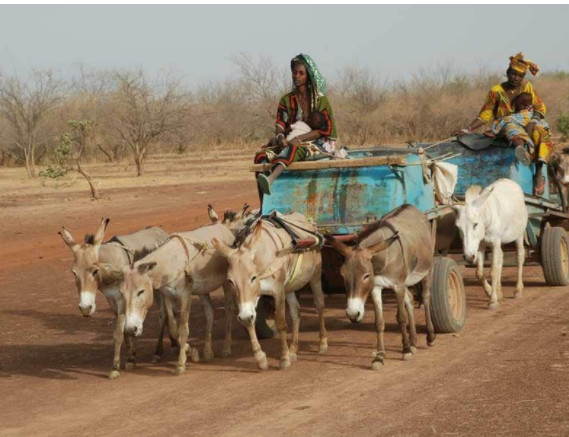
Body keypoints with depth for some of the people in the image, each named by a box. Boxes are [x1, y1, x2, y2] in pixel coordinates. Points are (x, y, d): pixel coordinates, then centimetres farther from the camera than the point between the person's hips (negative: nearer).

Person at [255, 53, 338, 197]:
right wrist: (280, 137, -23)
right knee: (261, 156, -25)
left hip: (313, 143, -4)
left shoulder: (320, 100, 3)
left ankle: (271, 179, -70)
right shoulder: (286, 100, 14)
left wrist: (300, 138, -19)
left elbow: (325, 129, -6)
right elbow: (280, 125, 2)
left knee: (293, 149, -40)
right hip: (289, 143, 4)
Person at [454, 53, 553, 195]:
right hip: (505, 126, -2)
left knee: (541, 129, -33)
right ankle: (523, 149, -79)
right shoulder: (496, 91, 5)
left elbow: (540, 107, 6)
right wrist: (467, 130, -7)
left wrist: (533, 122, -16)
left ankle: (539, 172, -41)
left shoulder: (527, 87, 11)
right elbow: (485, 115, 6)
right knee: (512, 128, -40)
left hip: (526, 125, 2)